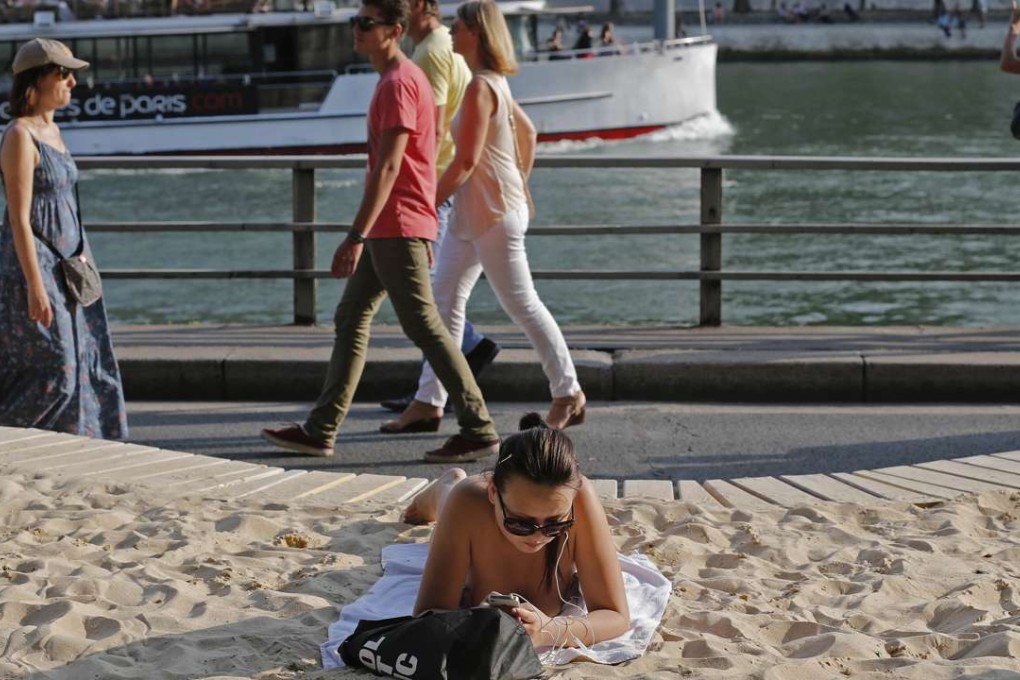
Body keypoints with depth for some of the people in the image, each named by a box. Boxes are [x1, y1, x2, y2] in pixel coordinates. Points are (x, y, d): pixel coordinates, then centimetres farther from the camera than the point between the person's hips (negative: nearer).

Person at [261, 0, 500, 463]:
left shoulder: (398, 84, -15)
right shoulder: (398, 80, 18)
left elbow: (388, 168, -21)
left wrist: (356, 237, -24)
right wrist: (424, 235, 24)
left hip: (395, 229, -11)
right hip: (388, 231, 11)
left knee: (424, 327, -8)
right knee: (350, 318, 11)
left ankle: (478, 430, -5)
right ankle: (321, 430, 15)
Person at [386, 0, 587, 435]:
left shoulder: (480, 87, -18)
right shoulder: (496, 82, 12)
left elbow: (466, 160, -22)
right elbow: (528, 133, 22)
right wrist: (520, 185, 27)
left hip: (493, 212, -10)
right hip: (473, 212, 10)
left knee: (521, 303, -1)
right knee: (445, 300, 7)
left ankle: (568, 393, 10)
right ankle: (429, 401, 9)